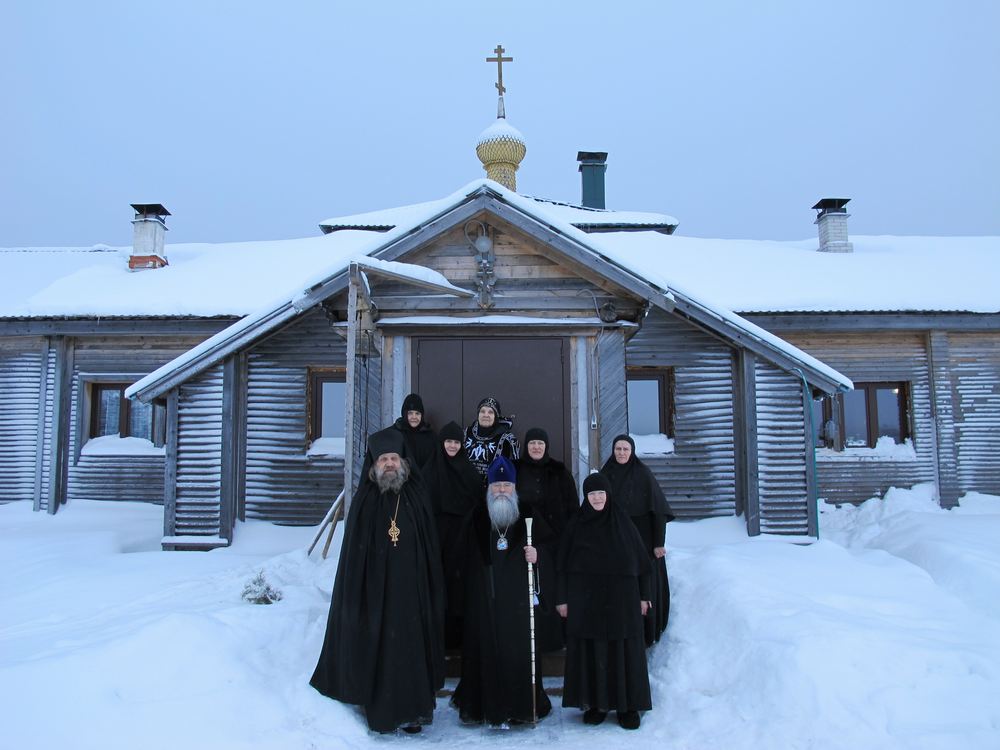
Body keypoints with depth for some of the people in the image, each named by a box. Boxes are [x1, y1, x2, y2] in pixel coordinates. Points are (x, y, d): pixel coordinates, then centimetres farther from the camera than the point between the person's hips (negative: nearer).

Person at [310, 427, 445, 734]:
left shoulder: (417, 496, 4)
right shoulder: (365, 499, 1)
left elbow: (431, 547, 4)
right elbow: (353, 549, -2)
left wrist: (431, 589, -1)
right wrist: (355, 592, -8)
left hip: (410, 588, 1)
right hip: (375, 588, -1)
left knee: (411, 647, 6)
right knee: (377, 648, 4)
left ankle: (412, 711, 18)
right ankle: (381, 710, 17)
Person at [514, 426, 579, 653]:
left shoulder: (559, 472, 5)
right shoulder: (515, 471, 5)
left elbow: (572, 506, 5)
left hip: (556, 539, 0)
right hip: (527, 539, 0)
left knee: (556, 588, 2)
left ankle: (557, 636, 15)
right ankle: (537, 638, 8)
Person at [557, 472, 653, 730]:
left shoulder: (623, 523, 2)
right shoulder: (576, 527, 2)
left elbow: (642, 561, 5)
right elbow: (564, 565, 3)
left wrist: (644, 595, 2)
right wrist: (563, 599, -1)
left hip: (621, 598, 0)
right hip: (586, 599, 0)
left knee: (624, 650, 3)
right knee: (591, 651, 4)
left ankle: (628, 705, 15)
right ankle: (595, 703, 16)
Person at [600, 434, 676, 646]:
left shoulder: (643, 473, -6)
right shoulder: (605, 474, 4)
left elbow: (658, 509, -7)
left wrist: (659, 542, -12)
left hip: (641, 539, -3)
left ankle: (646, 633, 15)